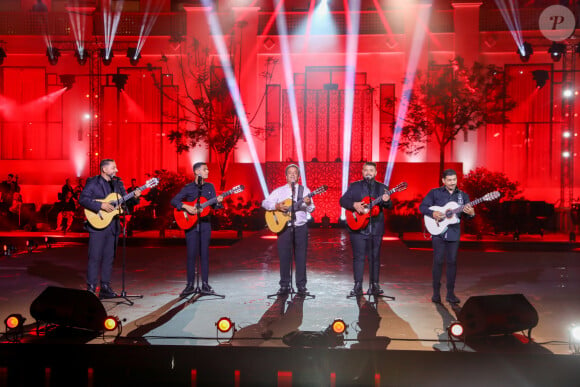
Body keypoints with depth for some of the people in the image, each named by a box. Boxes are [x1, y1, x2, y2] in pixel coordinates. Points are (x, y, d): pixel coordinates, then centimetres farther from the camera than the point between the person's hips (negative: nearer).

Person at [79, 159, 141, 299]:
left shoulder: (117, 183, 13)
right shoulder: (93, 182, -4)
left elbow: (125, 201, 14)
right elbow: (82, 199, -13)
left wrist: (134, 197, -7)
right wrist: (101, 205, -21)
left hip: (113, 226, 6)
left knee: (109, 257, 9)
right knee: (95, 258, -4)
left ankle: (105, 288, 16)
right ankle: (91, 288, 3)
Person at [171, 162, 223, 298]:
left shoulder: (210, 187, 10)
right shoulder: (188, 188, 1)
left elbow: (213, 205, 7)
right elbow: (174, 201, -4)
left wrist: (218, 202, -14)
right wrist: (186, 207, -17)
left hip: (205, 223, 3)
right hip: (190, 224, -2)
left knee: (205, 254, 3)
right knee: (191, 255, -2)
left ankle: (205, 284, 9)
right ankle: (190, 285, 4)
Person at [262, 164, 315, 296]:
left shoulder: (305, 190, 7)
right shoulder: (279, 191, 8)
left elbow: (311, 209, 0)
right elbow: (265, 203, 2)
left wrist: (308, 203, -23)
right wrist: (276, 206, -15)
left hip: (301, 228, 0)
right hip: (284, 228, 0)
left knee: (301, 257, 2)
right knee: (284, 257, 2)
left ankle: (301, 286, 10)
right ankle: (284, 286, 11)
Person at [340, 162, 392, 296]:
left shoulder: (382, 187, 9)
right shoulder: (354, 186, 7)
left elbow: (389, 206, 2)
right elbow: (343, 200, 1)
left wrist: (386, 201, -22)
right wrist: (354, 205, -17)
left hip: (376, 228, 1)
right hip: (358, 227, -1)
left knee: (375, 257, 5)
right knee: (358, 257, 0)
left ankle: (374, 285, 12)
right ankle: (358, 286, 5)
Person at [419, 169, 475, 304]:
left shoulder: (463, 195, 10)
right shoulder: (435, 193, 2)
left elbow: (469, 213, 7)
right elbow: (422, 207, 0)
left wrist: (471, 213, -17)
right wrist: (432, 213, -18)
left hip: (454, 233, 2)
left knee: (452, 261, 3)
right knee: (438, 261, -2)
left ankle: (450, 293, 10)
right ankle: (436, 293, 6)